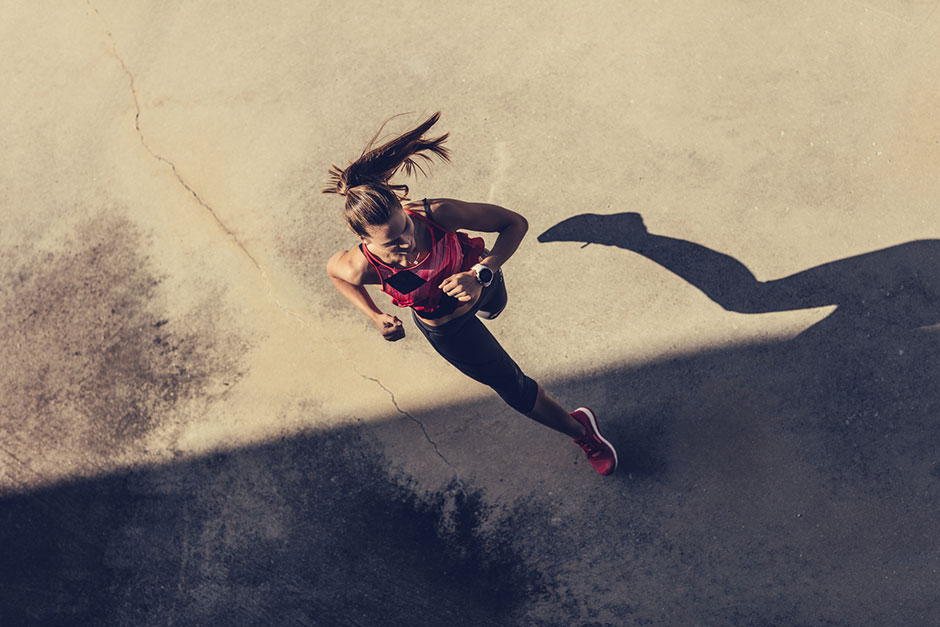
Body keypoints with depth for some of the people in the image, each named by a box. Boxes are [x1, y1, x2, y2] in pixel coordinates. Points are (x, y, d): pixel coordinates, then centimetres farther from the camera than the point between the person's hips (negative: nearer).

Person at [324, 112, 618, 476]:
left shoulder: (437, 214, -40)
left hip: (480, 280, 0)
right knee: (513, 387, 14)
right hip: (446, 328, 0)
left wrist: (481, 275, -43)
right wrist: (376, 317, -18)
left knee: (493, 309, 39)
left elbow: (515, 223, -30)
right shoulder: (362, 268, -37)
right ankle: (579, 430, 39)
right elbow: (333, 269, -11)